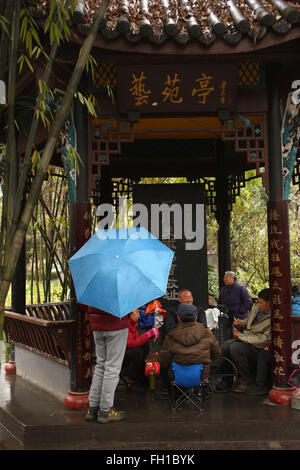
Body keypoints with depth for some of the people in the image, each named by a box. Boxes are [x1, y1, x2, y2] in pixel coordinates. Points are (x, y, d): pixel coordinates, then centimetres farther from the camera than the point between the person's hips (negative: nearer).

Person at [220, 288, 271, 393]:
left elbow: (264, 339, -20)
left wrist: (241, 336, -18)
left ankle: (246, 381, -12)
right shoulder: (256, 307, 6)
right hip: (245, 338, 7)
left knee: (235, 348, -30)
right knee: (225, 346, -19)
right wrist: (241, 323, -1)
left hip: (259, 348, -7)